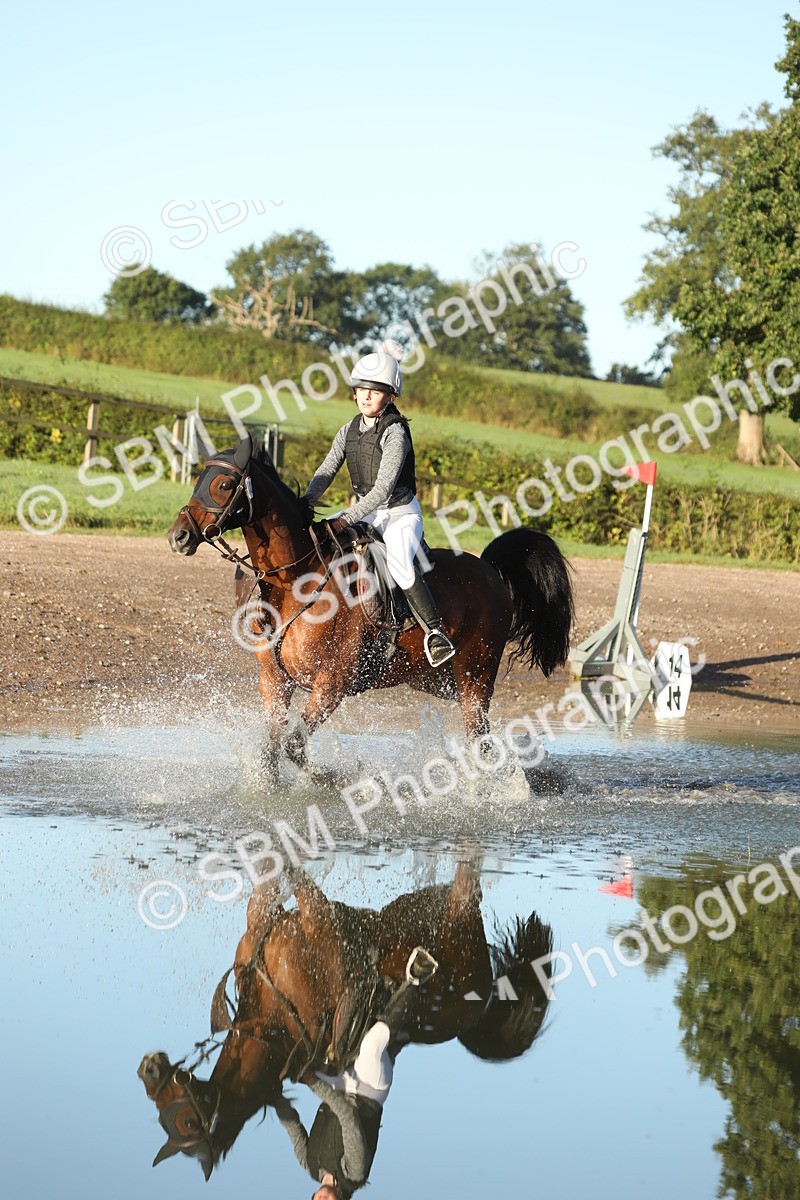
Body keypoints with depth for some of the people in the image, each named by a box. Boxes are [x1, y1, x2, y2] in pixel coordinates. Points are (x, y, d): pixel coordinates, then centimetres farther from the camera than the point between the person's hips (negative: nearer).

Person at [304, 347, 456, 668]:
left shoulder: (395, 433, -18)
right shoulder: (350, 431, 5)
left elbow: (383, 487, -25)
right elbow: (326, 471, 2)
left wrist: (347, 520, -33)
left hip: (401, 512, -8)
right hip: (366, 512, 8)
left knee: (399, 563, -34)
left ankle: (435, 632, -30)